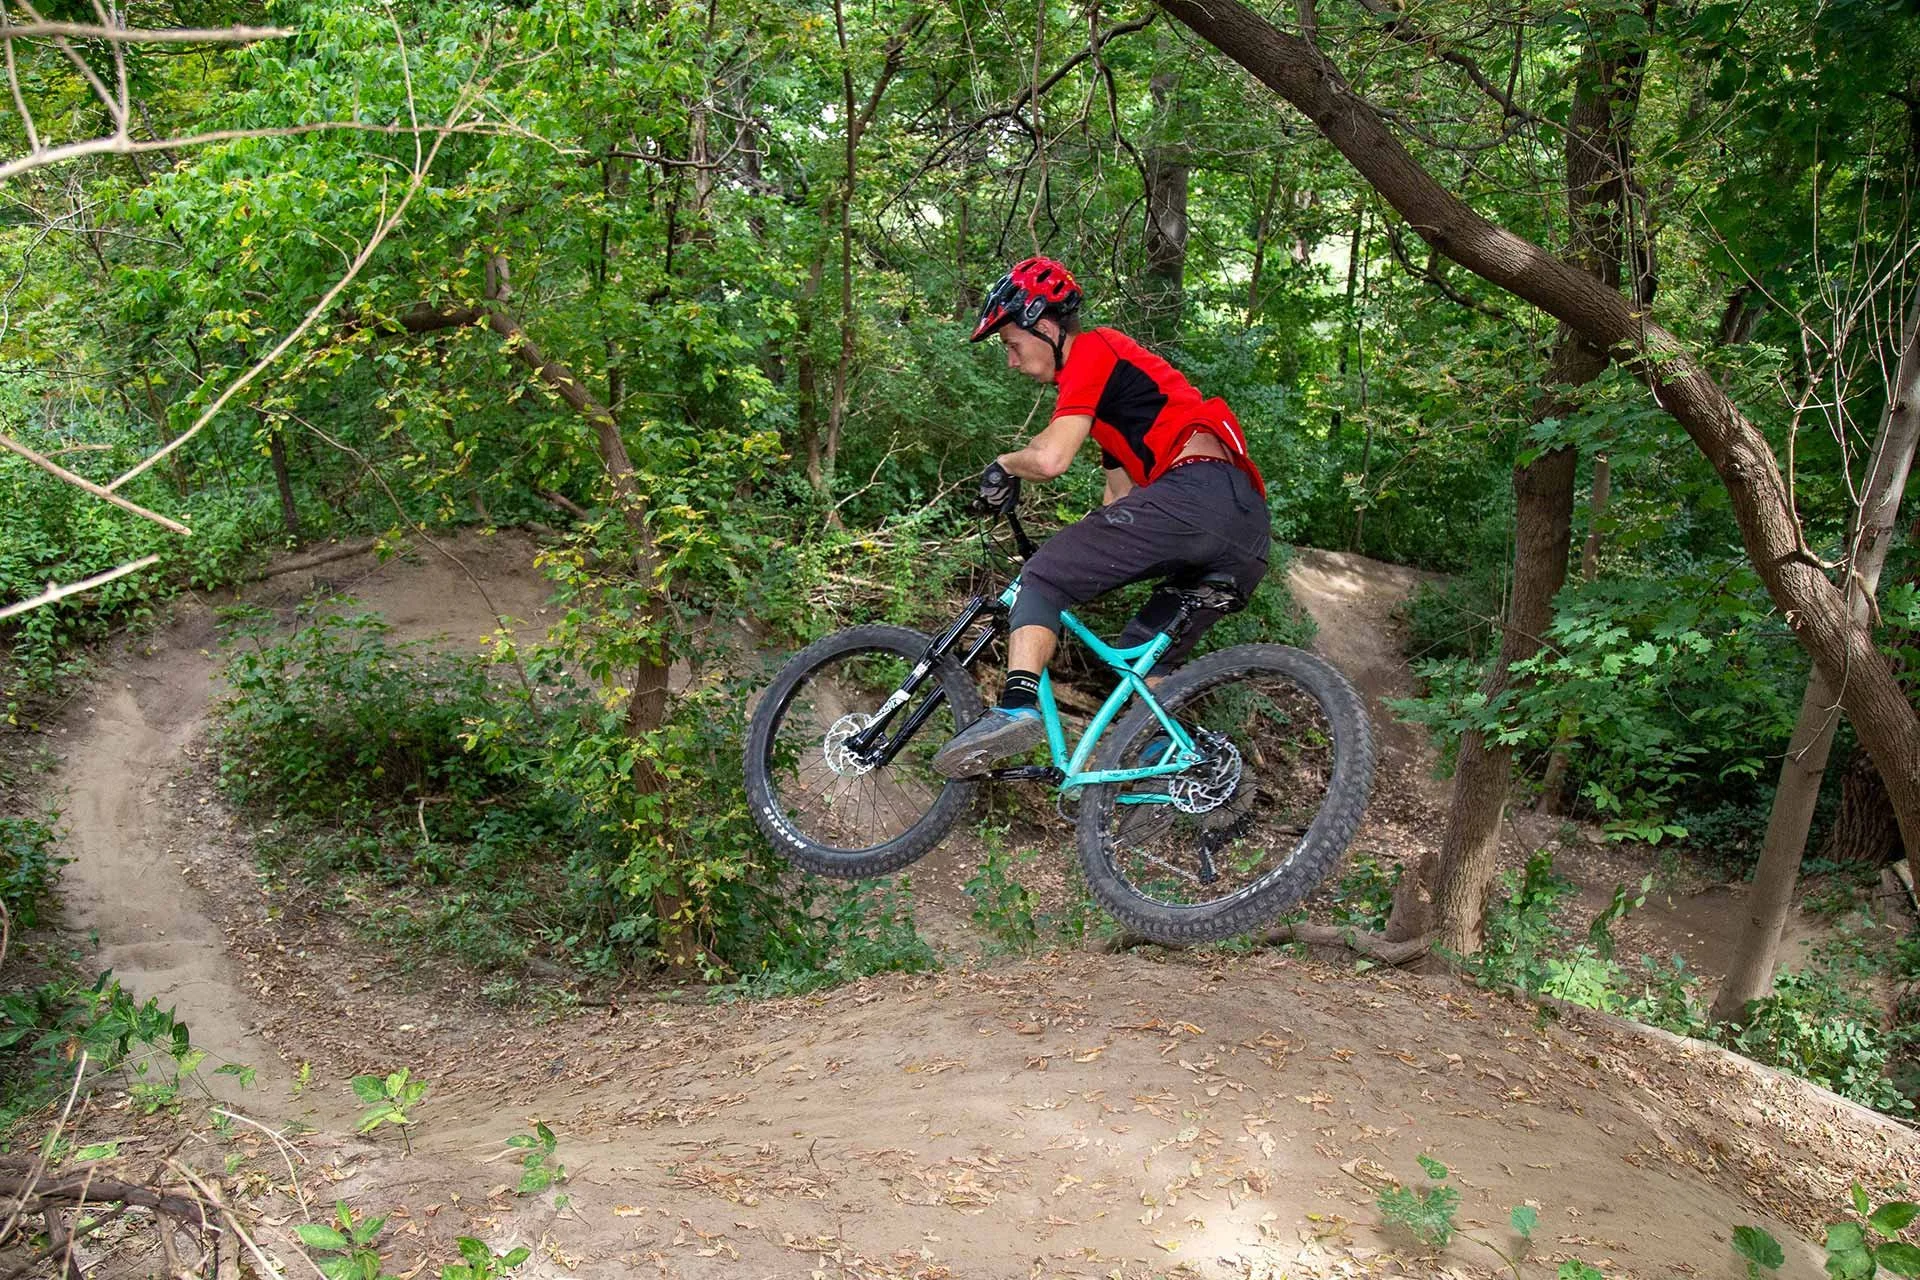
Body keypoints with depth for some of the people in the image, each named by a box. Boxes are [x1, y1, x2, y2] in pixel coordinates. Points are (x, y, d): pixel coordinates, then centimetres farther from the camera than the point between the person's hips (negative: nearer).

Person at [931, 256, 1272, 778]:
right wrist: (1083, 568, 33)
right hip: (1250, 528, 10)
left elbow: (1050, 459, -10)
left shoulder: (1092, 350, 4)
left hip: (1193, 494, -10)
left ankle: (1016, 708, -24)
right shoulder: (1112, 373, 34)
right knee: (1145, 654, 21)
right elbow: (1120, 494, 35)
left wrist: (1003, 464, 11)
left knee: (1041, 577, -7)